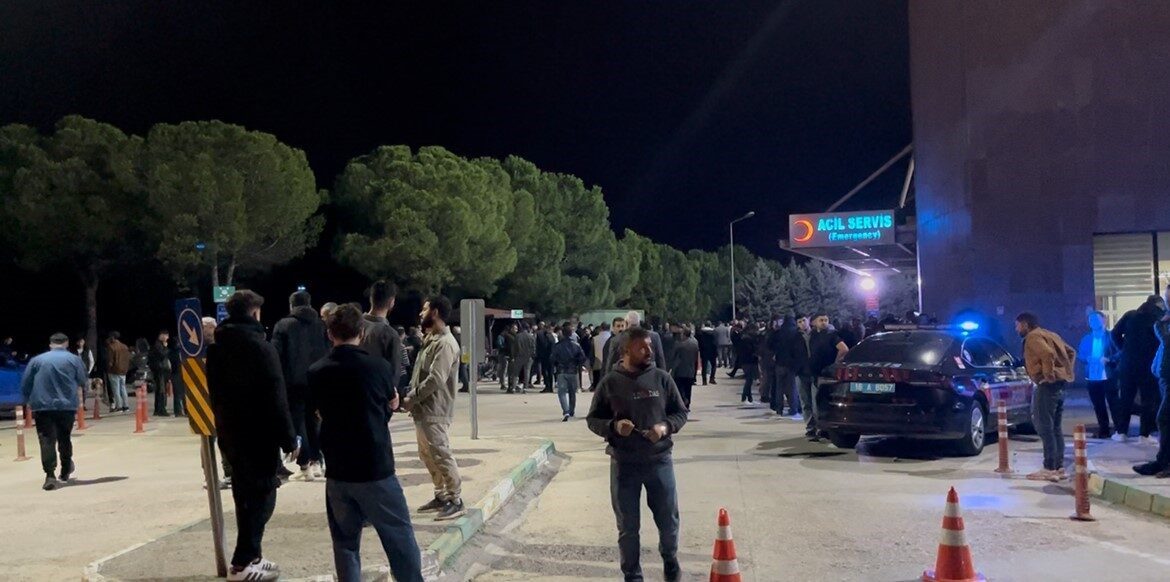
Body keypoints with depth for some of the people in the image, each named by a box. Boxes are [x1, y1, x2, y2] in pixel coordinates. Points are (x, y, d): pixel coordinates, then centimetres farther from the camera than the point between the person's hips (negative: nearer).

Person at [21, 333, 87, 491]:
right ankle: (65, 471, 28)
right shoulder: (74, 359, 6)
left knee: (47, 441, -4)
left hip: (42, 407, 0)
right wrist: (78, 401, 20)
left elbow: (25, 385, 9)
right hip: (67, 406, 1)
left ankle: (50, 476, -15)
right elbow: (82, 383, 6)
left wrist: (29, 403, 19)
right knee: (65, 439, 16)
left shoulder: (37, 360, 7)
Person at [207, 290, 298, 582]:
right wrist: (288, 438, -13)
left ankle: (250, 556, 20)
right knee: (261, 497, -3)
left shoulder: (216, 349, 10)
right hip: (259, 436, -8)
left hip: (230, 435, 8)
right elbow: (276, 399, -18)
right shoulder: (261, 347, -15)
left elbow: (215, 394, 18)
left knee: (244, 497, 15)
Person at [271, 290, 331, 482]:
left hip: (293, 382, -3)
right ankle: (316, 461, 14)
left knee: (297, 423, 3)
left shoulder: (283, 325, -2)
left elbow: (275, 354, -6)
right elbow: (329, 353, 3)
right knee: (313, 421, 15)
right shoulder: (321, 325, 5)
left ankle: (305, 465, -2)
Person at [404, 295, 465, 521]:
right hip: (424, 409, 10)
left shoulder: (445, 343, -18)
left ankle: (456, 500, 3)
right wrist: (412, 397, 6)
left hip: (434, 412, -10)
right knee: (427, 455, 16)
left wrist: (411, 398, -16)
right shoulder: (431, 340, 15)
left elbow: (435, 379, -24)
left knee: (441, 455, -5)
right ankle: (441, 495, 26)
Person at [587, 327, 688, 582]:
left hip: (659, 460, 1)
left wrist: (667, 426, -13)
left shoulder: (661, 378, -1)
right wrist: (613, 426, -17)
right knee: (628, 526, 9)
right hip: (624, 464, -1)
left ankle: (670, 561, 40)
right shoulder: (610, 382, -4)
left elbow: (681, 412, 7)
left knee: (668, 519, 13)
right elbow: (593, 419, 2)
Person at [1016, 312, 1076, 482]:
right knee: (1055, 428, 13)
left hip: (1048, 385, -10)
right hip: (1060, 384, 10)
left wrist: (1048, 374, -17)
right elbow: (1071, 352, 25)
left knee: (1044, 427, -8)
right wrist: (1066, 371, 18)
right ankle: (1059, 467, 13)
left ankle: (1050, 469, -10)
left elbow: (1048, 354, -26)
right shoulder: (1049, 335, 21)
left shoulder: (1033, 337, -9)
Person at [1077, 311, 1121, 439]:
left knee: (1113, 404, -3)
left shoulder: (1111, 336, 0)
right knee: (1098, 406, 9)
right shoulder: (1086, 339, 14)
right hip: (1092, 377, 5)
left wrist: (1109, 359, -21)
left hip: (1108, 376, -5)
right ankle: (1103, 430, 16)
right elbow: (1080, 354, 13)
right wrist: (1087, 359, -7)